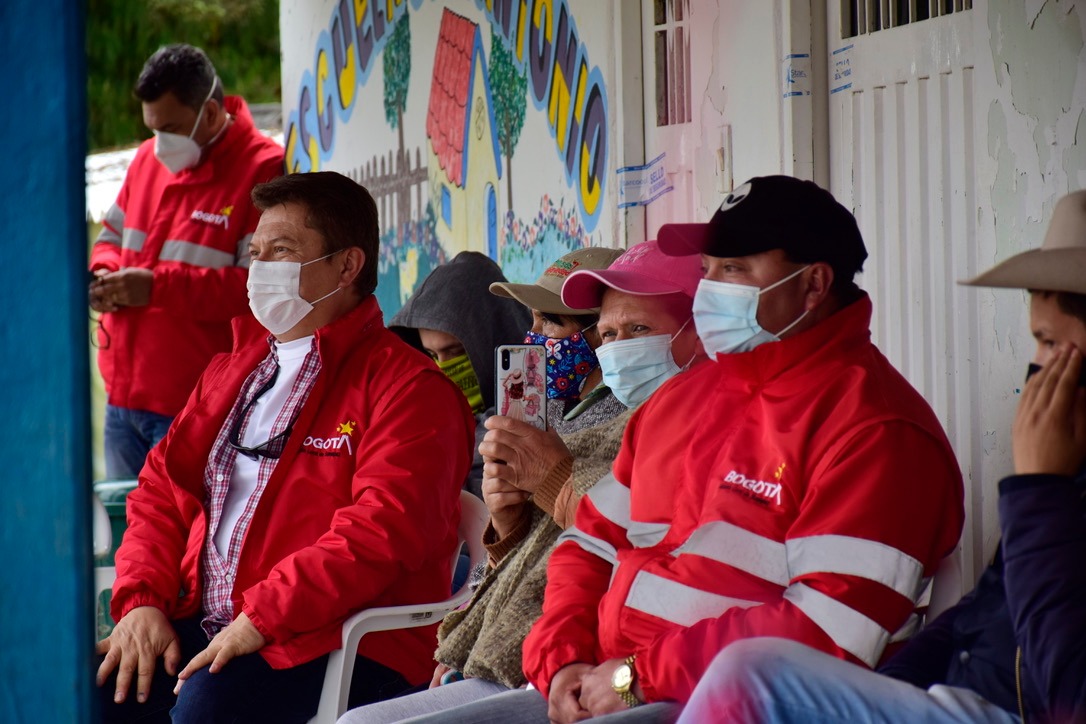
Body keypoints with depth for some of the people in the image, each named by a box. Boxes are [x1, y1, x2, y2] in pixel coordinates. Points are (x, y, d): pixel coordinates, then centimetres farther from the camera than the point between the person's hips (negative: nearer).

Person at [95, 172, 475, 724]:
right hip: (202, 625, 6)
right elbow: (161, 489, 20)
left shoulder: (407, 387, -3)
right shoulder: (231, 372, 24)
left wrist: (259, 619, -21)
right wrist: (142, 601, 1)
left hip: (338, 643, -6)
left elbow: (382, 530, -16)